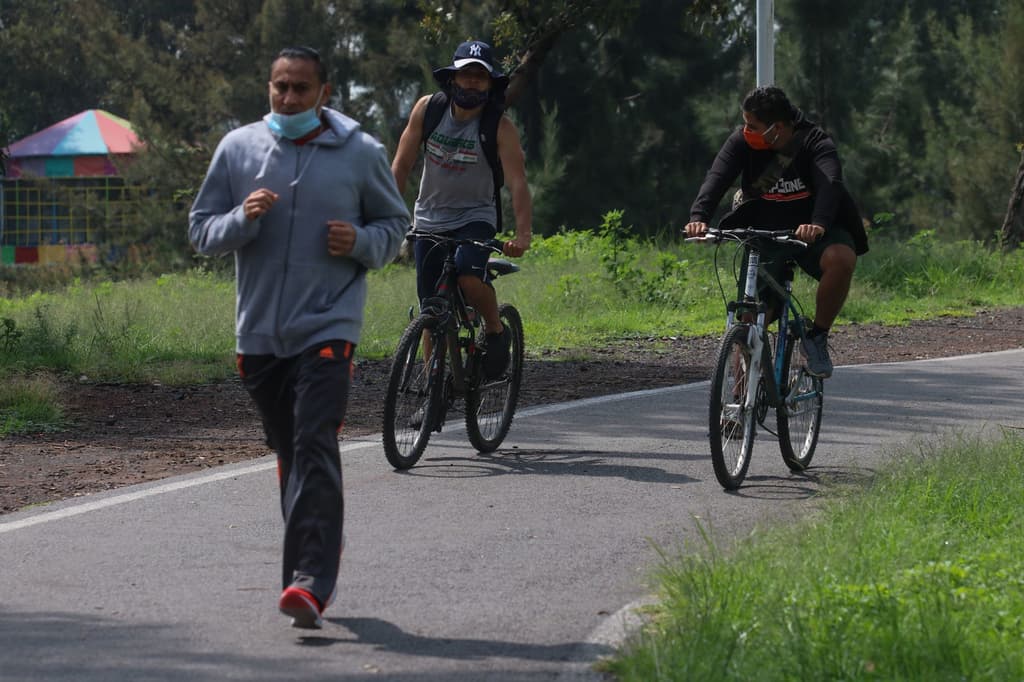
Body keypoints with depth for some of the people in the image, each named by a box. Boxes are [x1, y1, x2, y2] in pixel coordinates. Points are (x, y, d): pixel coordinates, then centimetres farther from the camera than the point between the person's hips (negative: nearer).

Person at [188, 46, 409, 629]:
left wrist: (361, 242, -9)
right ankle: (321, 552, 28)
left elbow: (396, 224, 13)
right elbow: (201, 230, 9)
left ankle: (312, 581, -22)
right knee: (290, 456, 12)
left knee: (315, 449, -17)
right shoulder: (238, 149, 5)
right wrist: (242, 219, -13)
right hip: (259, 333, 4)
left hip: (328, 329, -4)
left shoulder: (361, 154, 1)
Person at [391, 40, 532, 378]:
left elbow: (517, 183, -22)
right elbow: (401, 164, -4)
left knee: (468, 274, -31)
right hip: (430, 219, 3)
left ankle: (496, 331, -4)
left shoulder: (500, 128, -15)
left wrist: (522, 234, -37)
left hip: (475, 218, -3)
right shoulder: (427, 109, -8)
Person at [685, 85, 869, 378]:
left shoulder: (815, 142, -17)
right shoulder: (742, 141, -10)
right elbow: (717, 178, -24)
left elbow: (830, 183, -34)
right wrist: (698, 216, -44)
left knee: (841, 259, -35)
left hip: (811, 230, -2)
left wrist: (819, 223, -55)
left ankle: (817, 336, -15)